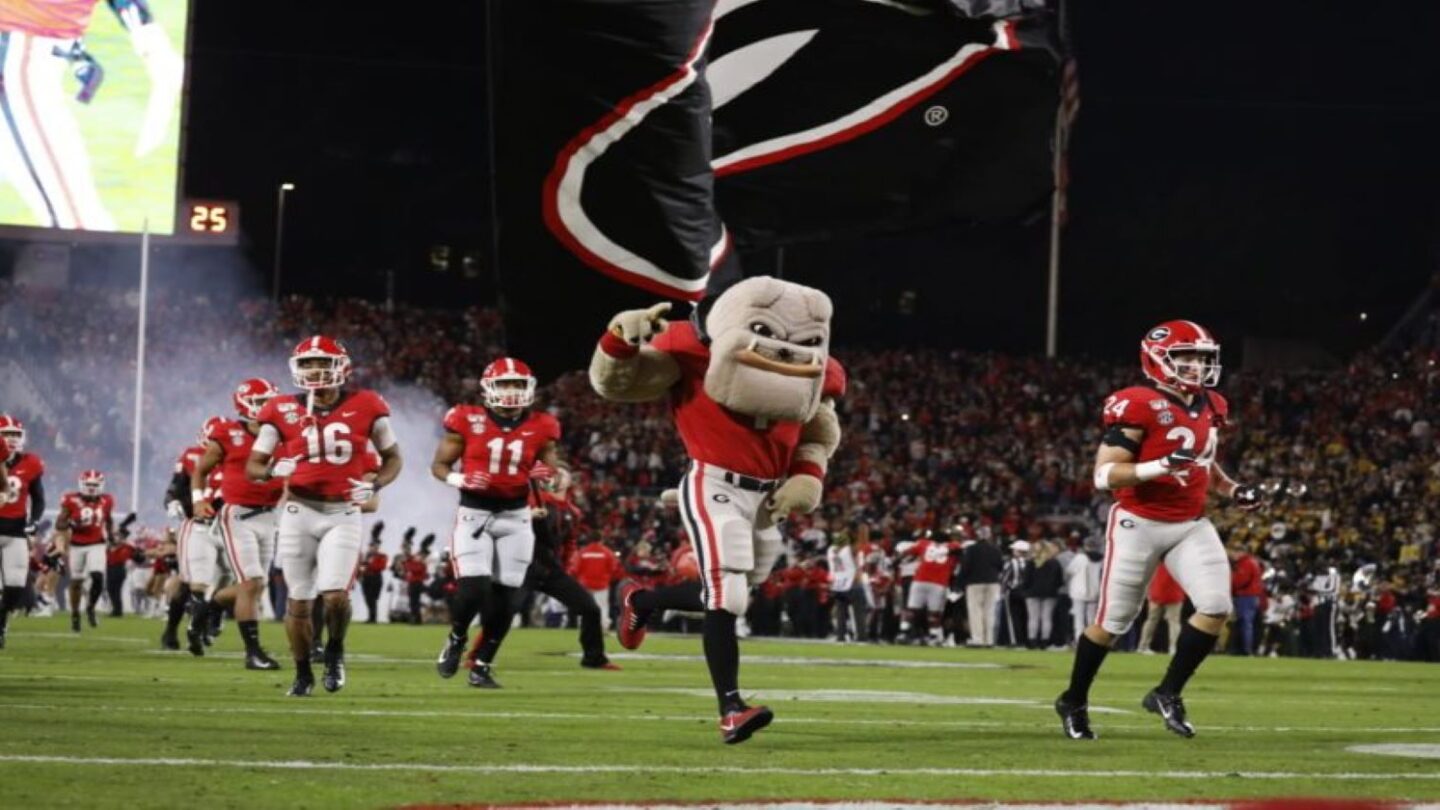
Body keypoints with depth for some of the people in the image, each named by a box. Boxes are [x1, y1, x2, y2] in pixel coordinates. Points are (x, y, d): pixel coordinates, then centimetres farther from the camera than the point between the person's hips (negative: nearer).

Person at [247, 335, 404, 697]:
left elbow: (393, 458, 11)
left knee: (335, 595, -15)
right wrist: (274, 470, -19)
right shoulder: (284, 411, -1)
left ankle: (335, 653, 15)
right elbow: (252, 465, 3)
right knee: (298, 599, 6)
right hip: (299, 512, 1)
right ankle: (303, 674, 24)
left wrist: (375, 485, -8)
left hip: (342, 514, -1)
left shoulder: (364, 407, -1)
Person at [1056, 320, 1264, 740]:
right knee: (1113, 621, 4)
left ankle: (1168, 694, 3)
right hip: (1139, 523, -6)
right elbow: (1104, 474, -20)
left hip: (1191, 525, 6)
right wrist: (1161, 466, -32)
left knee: (1216, 606, -11)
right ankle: (1074, 701, 25)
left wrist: (1232, 490, 7)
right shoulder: (1138, 407, -17)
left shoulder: (1210, 407, 7)